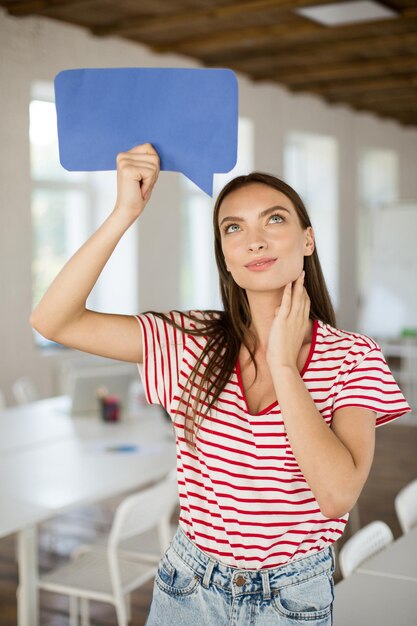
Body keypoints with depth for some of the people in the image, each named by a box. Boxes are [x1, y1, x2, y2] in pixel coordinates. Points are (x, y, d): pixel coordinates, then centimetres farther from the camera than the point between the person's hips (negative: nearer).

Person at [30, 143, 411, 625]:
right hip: (189, 585, 2)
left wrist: (282, 365, -22)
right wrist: (125, 213, -21)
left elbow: (338, 495, -26)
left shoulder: (352, 356, -12)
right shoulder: (195, 342, -6)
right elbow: (52, 321, -14)